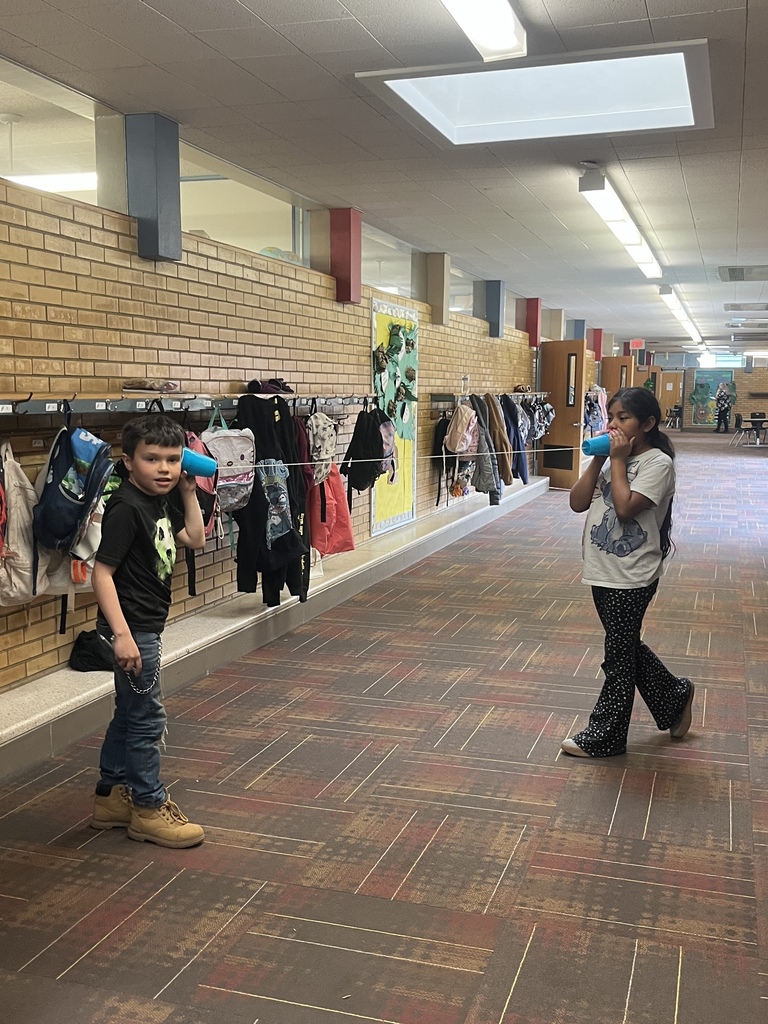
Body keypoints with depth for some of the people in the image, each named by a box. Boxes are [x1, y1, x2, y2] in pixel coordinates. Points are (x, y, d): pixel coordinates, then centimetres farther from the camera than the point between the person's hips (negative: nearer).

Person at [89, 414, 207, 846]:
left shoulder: (161, 503, 6)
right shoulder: (126, 509, -21)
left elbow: (195, 539, 18)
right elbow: (102, 573, -24)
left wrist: (189, 492, 7)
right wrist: (122, 634, -29)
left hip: (148, 626, 10)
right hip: (132, 629, -10)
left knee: (129, 715, 19)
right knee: (147, 719, 0)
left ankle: (112, 796, 32)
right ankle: (149, 809, 14)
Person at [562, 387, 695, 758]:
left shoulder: (657, 463, -12)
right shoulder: (612, 458, 9)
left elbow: (626, 508, -25)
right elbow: (577, 503, 2)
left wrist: (618, 460, -16)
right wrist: (598, 460, -5)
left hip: (631, 577, -8)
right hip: (602, 571, 8)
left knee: (619, 656, 4)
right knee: (627, 648, 19)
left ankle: (603, 737, 16)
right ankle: (675, 697, 40)